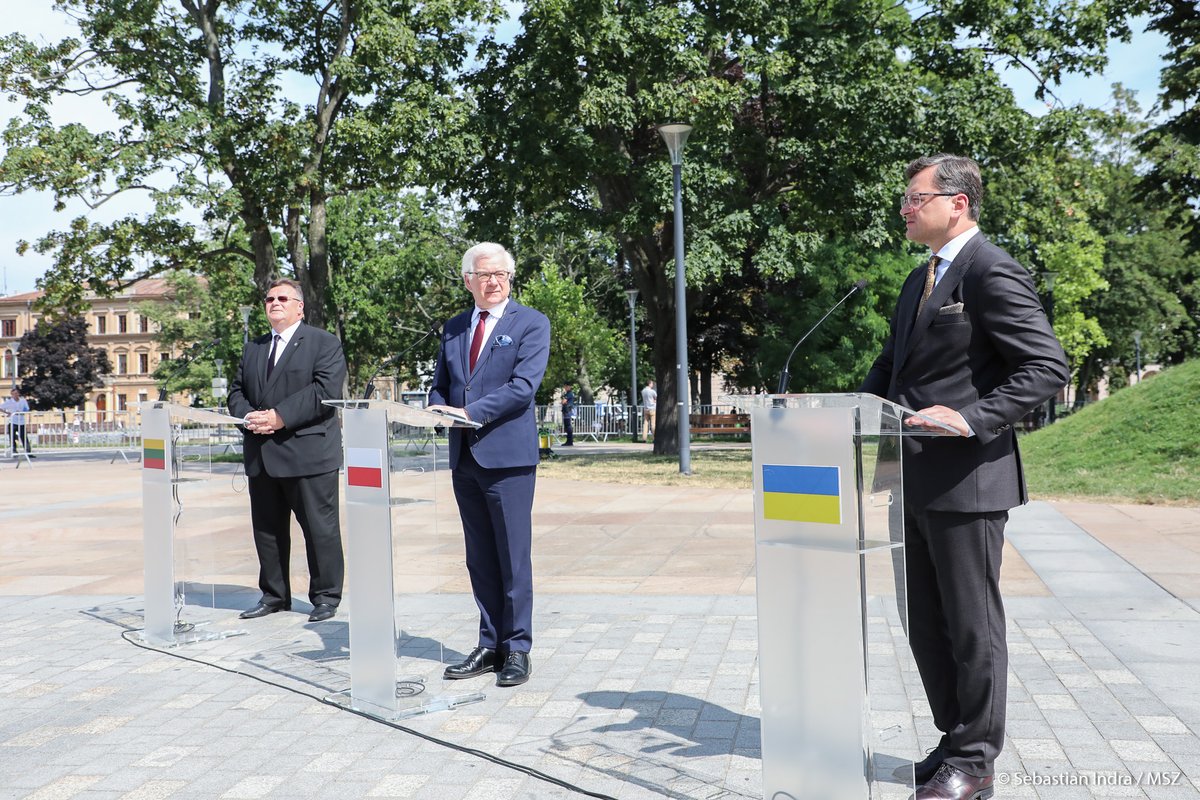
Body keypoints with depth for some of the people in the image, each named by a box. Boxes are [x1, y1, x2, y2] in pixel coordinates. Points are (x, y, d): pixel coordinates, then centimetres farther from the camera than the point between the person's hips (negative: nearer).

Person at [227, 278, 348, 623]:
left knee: (320, 529, 0)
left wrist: (281, 417, -19)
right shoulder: (253, 348, 20)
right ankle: (274, 595, 23)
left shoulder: (324, 344, -1)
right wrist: (248, 417, -6)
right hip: (261, 456, 6)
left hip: (308, 453, -6)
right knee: (267, 529, 12)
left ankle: (326, 596, 10)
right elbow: (237, 391, 17)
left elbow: (325, 391, -13)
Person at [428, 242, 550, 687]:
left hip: (508, 455, -5)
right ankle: (489, 646, 20)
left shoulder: (531, 324, -1)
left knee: (513, 558, -1)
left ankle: (517, 649, 9)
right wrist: (440, 409, -5)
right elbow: (440, 385, 19)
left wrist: (469, 412, -18)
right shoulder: (453, 329, 17)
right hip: (464, 457, 6)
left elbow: (524, 385, -12)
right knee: (480, 560, 11)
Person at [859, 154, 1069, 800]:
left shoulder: (992, 272, -12)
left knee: (972, 626, 4)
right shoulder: (920, 279, 16)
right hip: (916, 481, 9)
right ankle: (956, 739, 32)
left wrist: (972, 419, -26)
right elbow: (892, 365, 23)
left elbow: (1048, 365, -18)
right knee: (925, 624, 16)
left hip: (966, 480, -9)